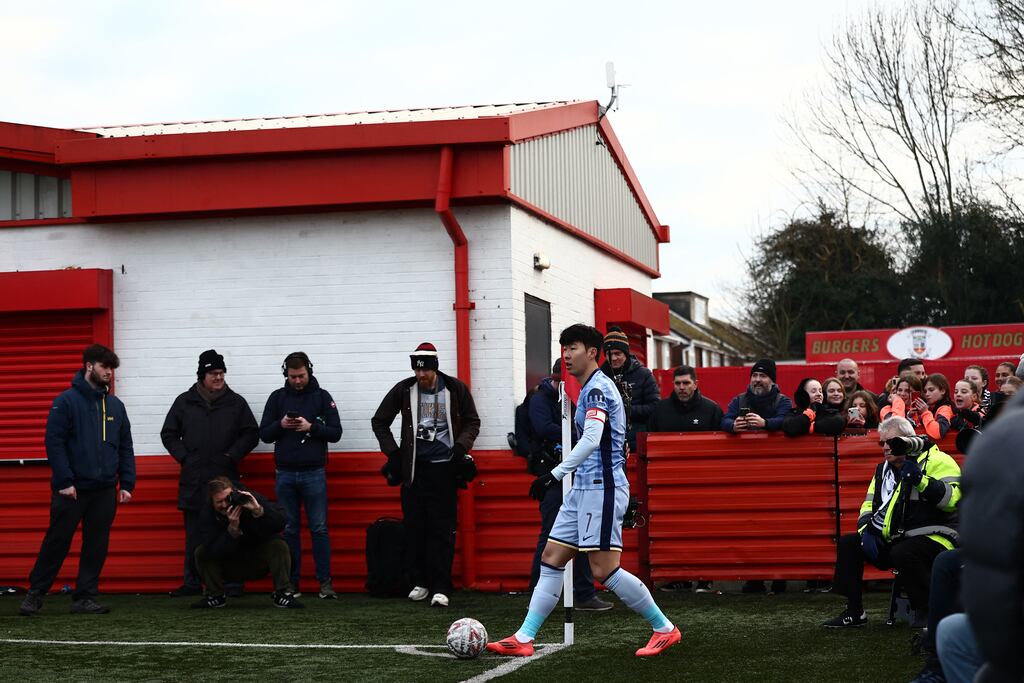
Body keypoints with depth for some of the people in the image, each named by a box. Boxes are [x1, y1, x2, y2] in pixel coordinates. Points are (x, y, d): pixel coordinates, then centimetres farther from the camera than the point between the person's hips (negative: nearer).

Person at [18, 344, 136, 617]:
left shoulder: (115, 405, 11)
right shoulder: (66, 401, -5)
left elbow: (125, 448, 13)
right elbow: (54, 442, -10)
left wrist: (127, 484, 4)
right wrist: (64, 481, -15)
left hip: (105, 491, 5)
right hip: (71, 489, -5)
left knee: (96, 547, 6)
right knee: (56, 543, 1)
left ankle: (85, 597, 13)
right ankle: (35, 593, 13)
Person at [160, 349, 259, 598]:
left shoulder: (236, 402, 6)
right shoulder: (184, 402, 8)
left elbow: (251, 434, 8)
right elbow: (168, 434, 14)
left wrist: (232, 455, -3)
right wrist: (183, 456, 2)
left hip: (225, 477, -1)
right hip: (193, 480, 1)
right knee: (194, 534, 5)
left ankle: (231, 581, 5)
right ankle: (192, 582, 11)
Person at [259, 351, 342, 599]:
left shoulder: (322, 397, 3)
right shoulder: (277, 397, 7)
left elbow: (336, 432, -2)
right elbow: (264, 434, 6)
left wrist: (311, 427, -16)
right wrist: (281, 424, -13)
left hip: (314, 473, -2)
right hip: (285, 474, 2)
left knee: (319, 529, -2)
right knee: (289, 530, 5)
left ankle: (325, 582, 1)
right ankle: (291, 583, 10)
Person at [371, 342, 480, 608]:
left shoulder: (455, 389, 0)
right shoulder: (404, 390, 2)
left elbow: (472, 422, 10)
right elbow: (379, 421, 12)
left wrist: (460, 447, -5)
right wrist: (392, 452, 3)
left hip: (445, 467, -2)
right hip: (414, 468, 2)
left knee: (443, 529, -6)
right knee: (415, 527, 2)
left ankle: (440, 587, -5)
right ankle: (421, 582, 14)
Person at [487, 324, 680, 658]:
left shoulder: (597, 387, -13)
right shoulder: (592, 388, 18)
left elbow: (591, 439, -26)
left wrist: (555, 474, -29)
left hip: (601, 488, -10)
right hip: (584, 488, 10)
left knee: (604, 570, -10)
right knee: (551, 559, 5)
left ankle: (664, 628, 2)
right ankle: (523, 639, 5)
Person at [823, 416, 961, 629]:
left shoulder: (936, 461, -8)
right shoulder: (883, 469, 17)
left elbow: (951, 499, -23)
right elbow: (870, 504, 19)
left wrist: (920, 480, -31)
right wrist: (867, 531, 1)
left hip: (933, 537, -8)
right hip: (895, 539, 8)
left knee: (903, 554, -37)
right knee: (847, 544, 2)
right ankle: (854, 613, 6)